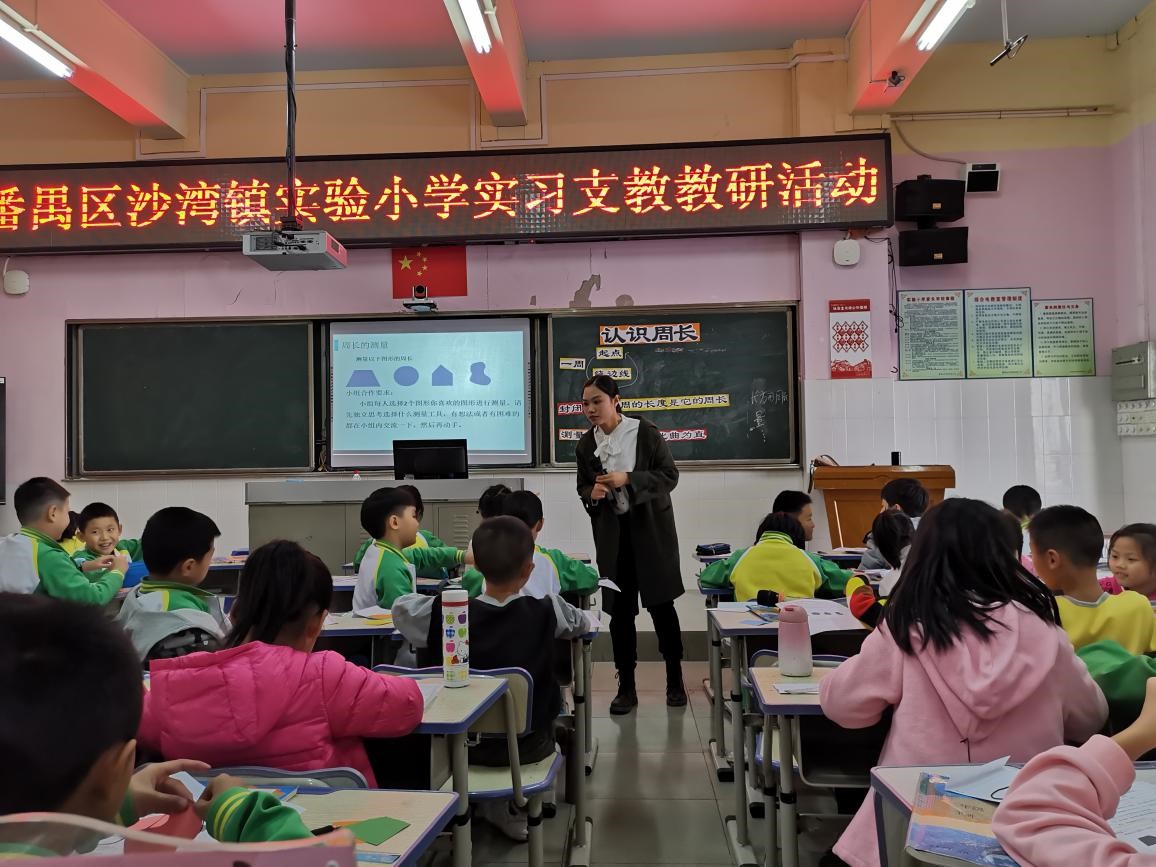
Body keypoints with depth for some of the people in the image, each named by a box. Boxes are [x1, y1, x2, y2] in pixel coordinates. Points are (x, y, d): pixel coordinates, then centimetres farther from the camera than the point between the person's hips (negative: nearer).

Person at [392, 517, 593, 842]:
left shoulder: (444, 612, -18)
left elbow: (399, 606, 1)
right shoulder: (546, 610, -18)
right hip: (529, 745, 0)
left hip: (464, 743, 1)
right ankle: (513, 809, 34)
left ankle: (497, 806, 38)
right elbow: (582, 623, 3)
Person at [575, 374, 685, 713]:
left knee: (661, 604, 4)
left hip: (651, 528, -3)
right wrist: (592, 493, -11)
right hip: (612, 533, 3)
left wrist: (629, 479, -22)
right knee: (619, 610, 4)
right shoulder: (586, 445, 2)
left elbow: (669, 476, -9)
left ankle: (675, 681, 22)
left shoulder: (645, 432, -10)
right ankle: (626, 687, 16)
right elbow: (583, 488, 13)